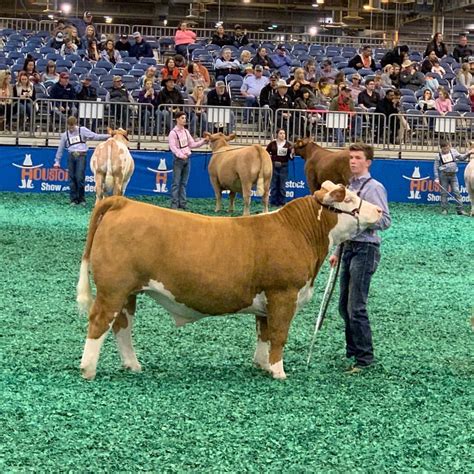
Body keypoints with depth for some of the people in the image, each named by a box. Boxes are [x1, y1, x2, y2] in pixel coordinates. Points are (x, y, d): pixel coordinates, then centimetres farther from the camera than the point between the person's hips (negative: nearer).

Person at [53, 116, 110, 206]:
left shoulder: (82, 130, 8)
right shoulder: (65, 135, 16)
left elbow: (95, 136, 2)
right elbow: (60, 149, 20)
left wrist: (107, 136, -9)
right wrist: (57, 162, 20)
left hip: (81, 155, -3)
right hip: (71, 156, 3)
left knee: (80, 178, -11)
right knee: (72, 179, 1)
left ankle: (81, 199, 2)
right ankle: (73, 200, 9)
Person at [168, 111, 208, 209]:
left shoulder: (186, 132, 13)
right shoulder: (173, 133, -7)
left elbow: (192, 144, 16)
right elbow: (173, 147, -17)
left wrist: (203, 141, 5)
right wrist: (180, 155, -33)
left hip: (187, 159, 6)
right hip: (178, 160, -6)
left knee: (184, 183, 7)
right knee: (176, 183, -6)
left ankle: (182, 203, 10)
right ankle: (174, 204, -5)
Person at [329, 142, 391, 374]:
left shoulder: (373, 187, -10)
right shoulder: (350, 186, 16)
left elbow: (385, 220, -17)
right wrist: (338, 252, 23)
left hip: (365, 250, -9)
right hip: (349, 248, 9)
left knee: (356, 307, -10)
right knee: (344, 305, 13)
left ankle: (365, 357, -2)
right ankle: (353, 350, 25)